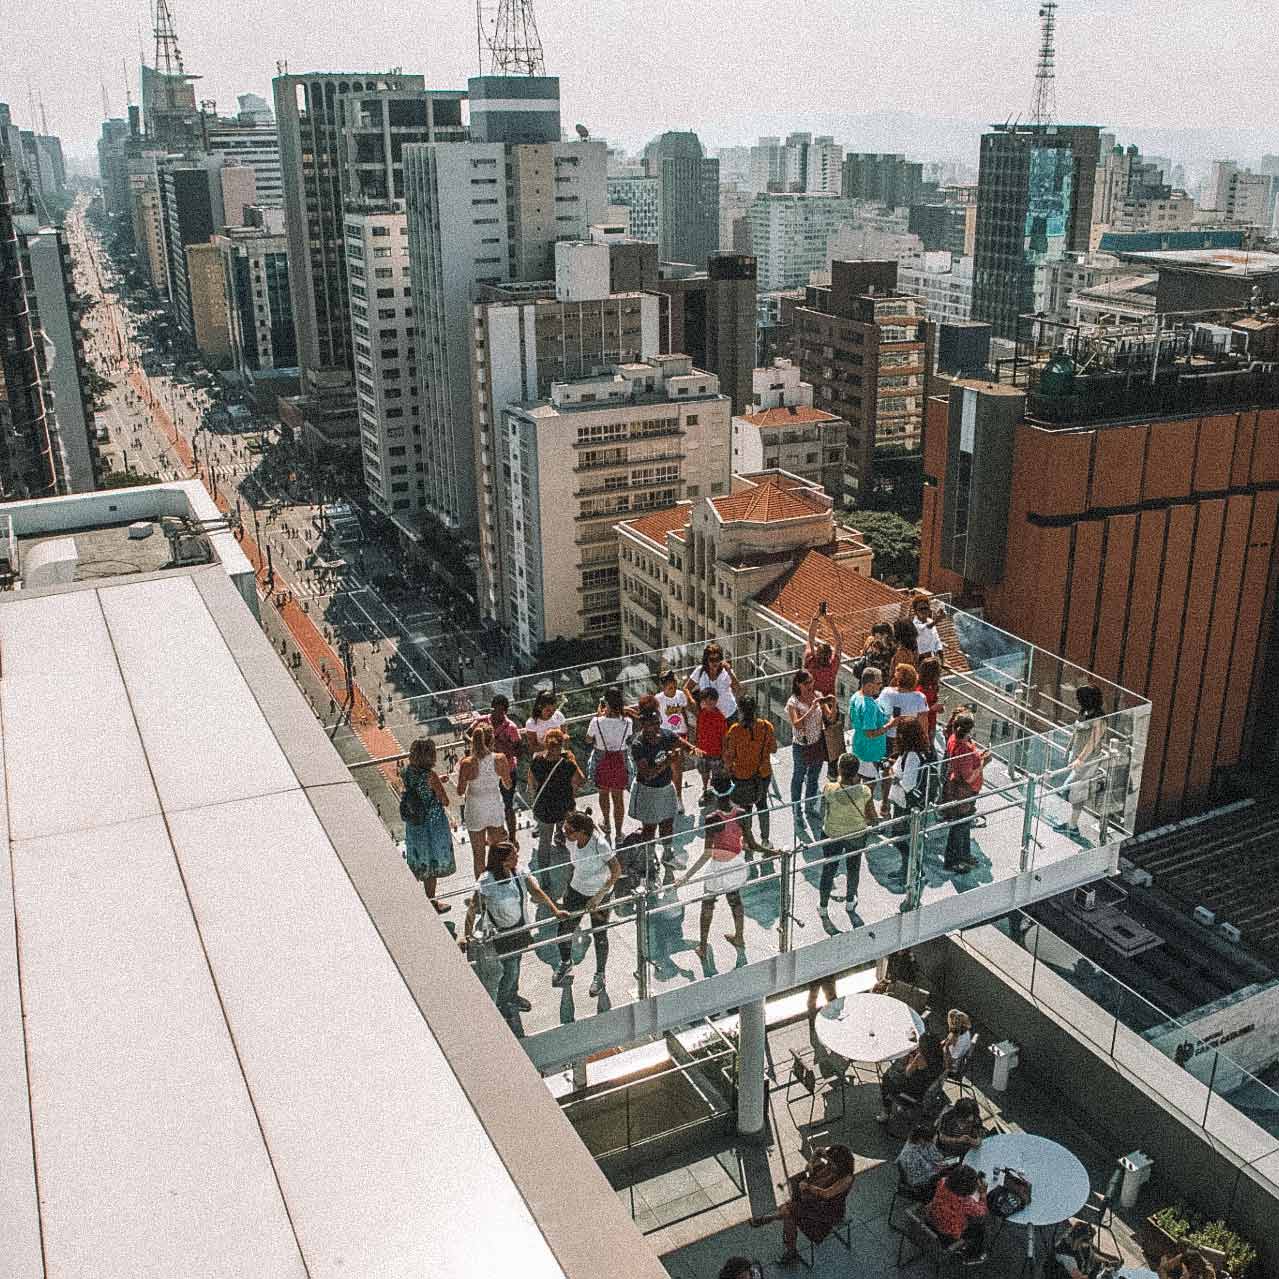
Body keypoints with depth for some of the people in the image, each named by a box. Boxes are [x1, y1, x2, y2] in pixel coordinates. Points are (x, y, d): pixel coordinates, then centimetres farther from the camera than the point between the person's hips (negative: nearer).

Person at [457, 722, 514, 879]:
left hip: (475, 811, -2)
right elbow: (508, 784, 0)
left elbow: (460, 792, -11)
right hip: (495, 808, 2)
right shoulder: (500, 759, -17)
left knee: (478, 854, 15)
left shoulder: (467, 763, -22)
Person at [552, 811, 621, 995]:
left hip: (600, 895, -5)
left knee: (600, 936, 10)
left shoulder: (600, 845, -30)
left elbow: (616, 870, -24)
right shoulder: (571, 842, -13)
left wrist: (600, 895, -28)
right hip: (576, 890, 5)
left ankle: (599, 975, 35)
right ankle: (565, 963, 41)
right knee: (563, 930, 10)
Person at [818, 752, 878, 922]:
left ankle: (823, 907, 36)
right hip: (856, 835, 1)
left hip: (832, 836, -1)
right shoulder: (864, 791, -26)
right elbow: (873, 819, -16)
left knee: (828, 870, 20)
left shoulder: (830, 789, -29)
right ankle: (850, 901, 48)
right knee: (853, 868, 26)